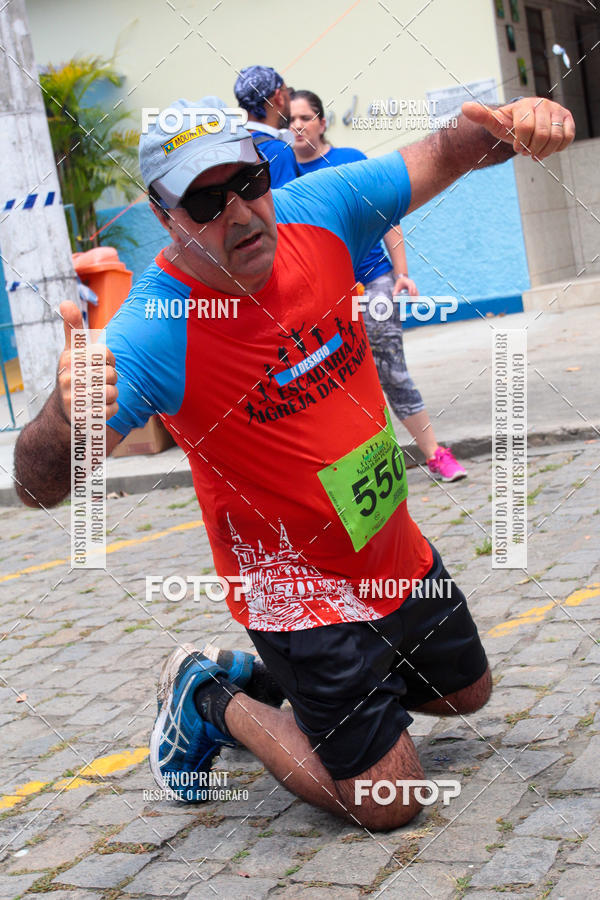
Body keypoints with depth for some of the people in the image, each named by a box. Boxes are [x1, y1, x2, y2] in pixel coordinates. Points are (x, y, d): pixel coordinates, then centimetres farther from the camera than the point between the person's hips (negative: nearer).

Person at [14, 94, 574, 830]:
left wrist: (501, 126, -21)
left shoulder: (318, 212, -14)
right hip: (301, 593, -6)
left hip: (398, 557, 7)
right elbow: (38, 486, -34)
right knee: (388, 801, -1)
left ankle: (262, 673, 38)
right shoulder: (154, 332, -29)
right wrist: (65, 419, -58)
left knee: (464, 691, 26)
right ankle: (211, 699, 20)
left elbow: (442, 156, 2)